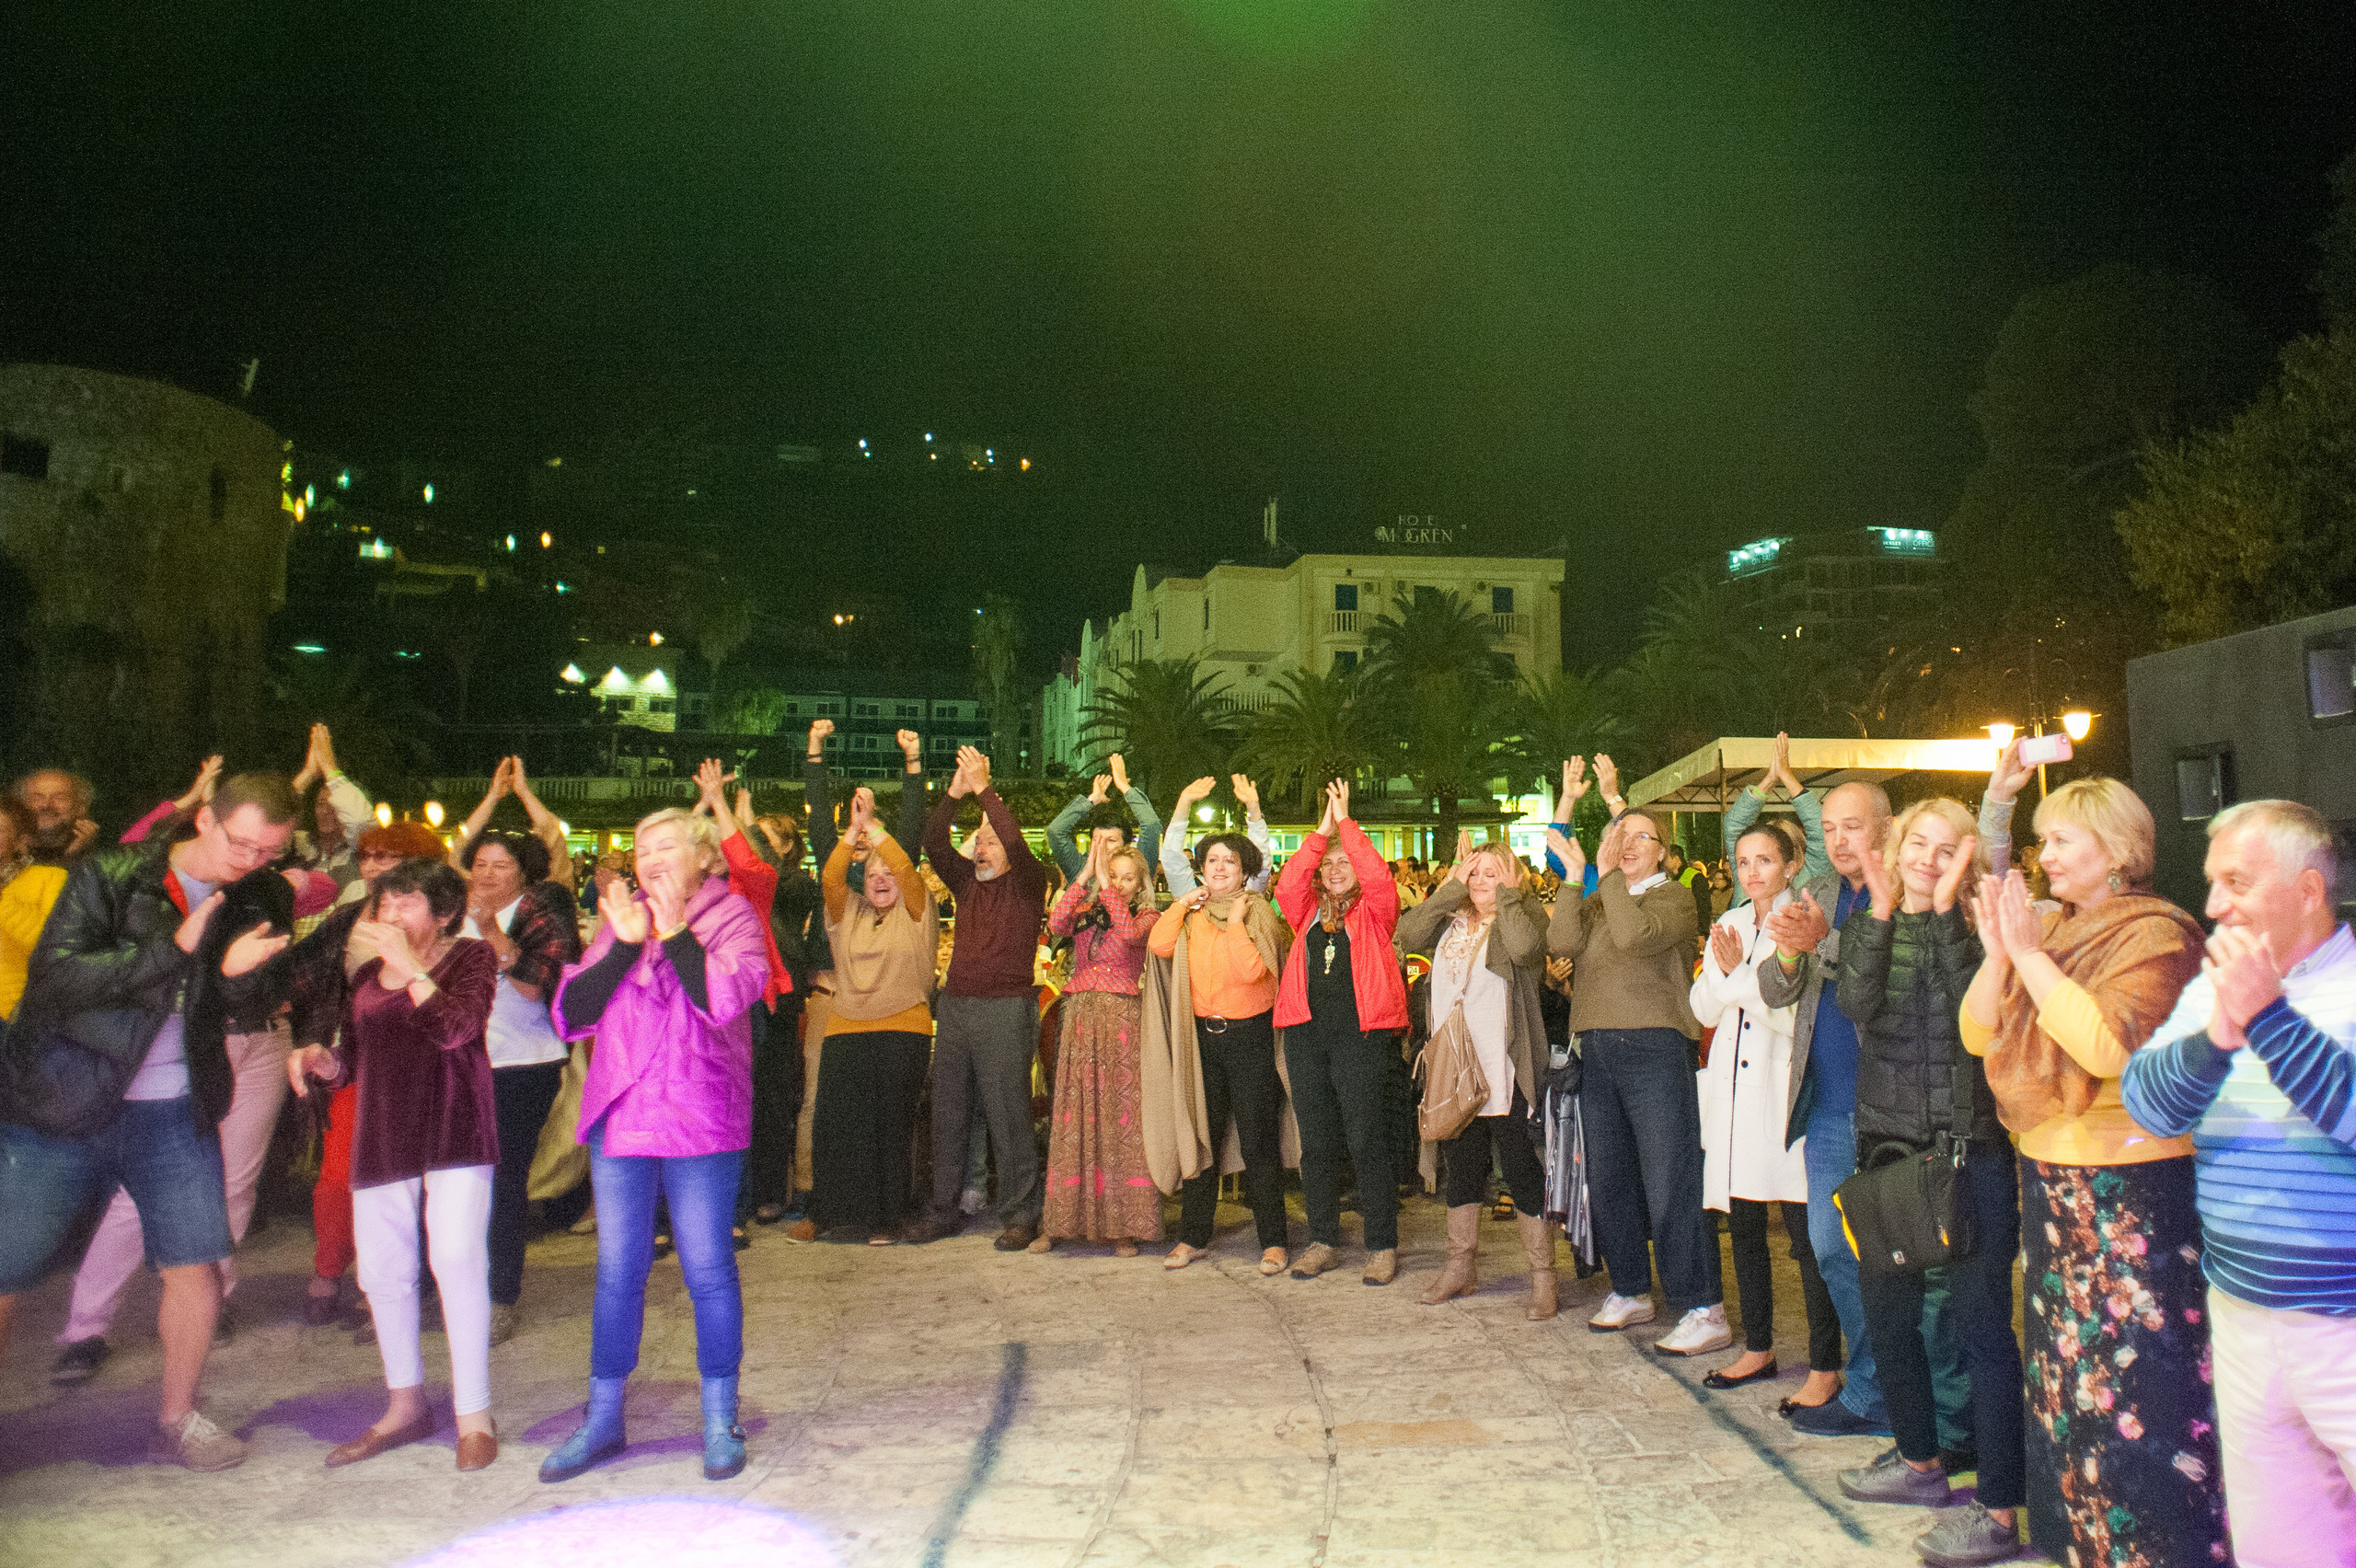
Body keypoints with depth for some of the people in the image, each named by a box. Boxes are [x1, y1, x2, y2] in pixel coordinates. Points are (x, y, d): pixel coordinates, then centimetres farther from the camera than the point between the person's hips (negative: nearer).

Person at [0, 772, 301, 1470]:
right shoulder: (109, 875, -9)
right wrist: (174, 947, -25)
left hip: (174, 1113, 3)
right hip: (62, 1105, -3)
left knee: (196, 1263, 4)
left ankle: (177, 1419, 22)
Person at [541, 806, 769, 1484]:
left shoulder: (733, 917, -1)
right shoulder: (620, 920, 9)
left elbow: (724, 1000, -18)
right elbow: (571, 1014, -1)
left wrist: (676, 931, -14)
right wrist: (626, 944, -10)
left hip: (700, 1122, -3)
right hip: (620, 1119, 3)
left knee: (709, 1271, 4)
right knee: (617, 1271, 11)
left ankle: (720, 1420, 18)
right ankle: (602, 1419, 25)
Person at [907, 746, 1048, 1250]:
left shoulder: (1026, 883, 1)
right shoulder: (967, 881, 15)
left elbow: (1017, 844, -17)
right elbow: (933, 843, 4)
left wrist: (984, 789, -15)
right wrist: (954, 794, -8)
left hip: (1005, 1009, -6)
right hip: (955, 1005, 6)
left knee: (1008, 1116, -3)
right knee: (947, 1113, 10)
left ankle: (1020, 1216, 4)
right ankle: (944, 1209, 20)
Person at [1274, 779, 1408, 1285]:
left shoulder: (1373, 912, 7)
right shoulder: (1308, 912, 16)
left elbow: (1378, 877, -12)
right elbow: (1286, 885, -2)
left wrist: (1345, 822, -10)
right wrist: (1320, 832, -6)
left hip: (1361, 1032, -4)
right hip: (1306, 1032, 4)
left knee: (1366, 1139, -4)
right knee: (1316, 1140, 8)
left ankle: (1382, 1245, 5)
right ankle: (1323, 1241, 19)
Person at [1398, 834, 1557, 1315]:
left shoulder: (1526, 914, -2)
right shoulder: (1450, 921, 12)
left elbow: (1524, 946, -25)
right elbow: (1409, 936, -5)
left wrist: (1506, 893, -12)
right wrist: (1452, 885, -4)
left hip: (1505, 1065, -6)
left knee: (1521, 1167, -1)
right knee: (1460, 1165, 16)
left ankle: (1543, 1275, 10)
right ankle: (1461, 1266, 29)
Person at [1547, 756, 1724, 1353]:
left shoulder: (1673, 897, 2)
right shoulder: (1596, 901, 18)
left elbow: (1635, 935, -19)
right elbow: (1561, 942, -2)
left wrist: (1608, 875, -13)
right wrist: (1575, 876, -5)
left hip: (1655, 1046, -6)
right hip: (1597, 1050, 6)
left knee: (1671, 1183, -8)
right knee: (1608, 1179, 12)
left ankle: (1704, 1310, -2)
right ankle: (1630, 1292, 26)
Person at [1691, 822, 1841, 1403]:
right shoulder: (1730, 924, 13)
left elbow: (1796, 1015, -14)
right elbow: (1705, 1010, 7)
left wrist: (1740, 973, -16)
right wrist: (1722, 970, -10)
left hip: (1785, 1088, -7)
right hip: (1734, 1090, 7)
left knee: (1806, 1233, -5)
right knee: (1742, 1226, 14)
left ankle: (1825, 1366, 5)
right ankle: (1758, 1348, 27)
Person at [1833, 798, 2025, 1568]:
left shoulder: (1975, 927, -2)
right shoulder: (1868, 927, 8)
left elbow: (1976, 1007, -20)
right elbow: (1857, 1004, -11)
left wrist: (1946, 912, -22)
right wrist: (1883, 915, -19)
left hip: (1969, 1151, -5)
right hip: (1888, 1147, 5)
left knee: (1981, 1325, -2)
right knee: (1886, 1315, 16)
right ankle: (1920, 1461, 35)